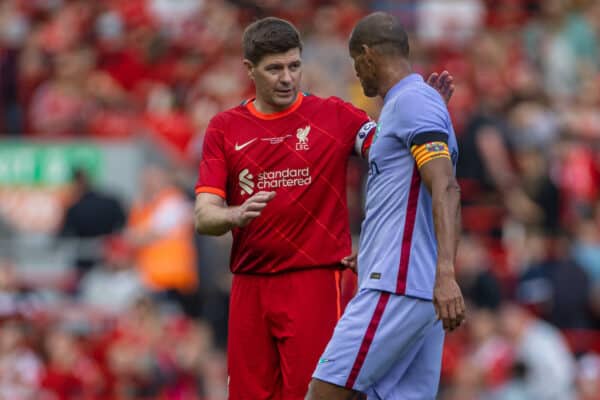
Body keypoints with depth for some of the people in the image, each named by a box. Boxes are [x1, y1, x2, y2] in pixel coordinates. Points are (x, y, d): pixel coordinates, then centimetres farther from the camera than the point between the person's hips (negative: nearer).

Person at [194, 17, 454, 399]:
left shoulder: (334, 116, 3)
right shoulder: (225, 129, 8)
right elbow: (204, 216, 2)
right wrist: (237, 215, -20)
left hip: (315, 282, -3)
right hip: (250, 287, 3)